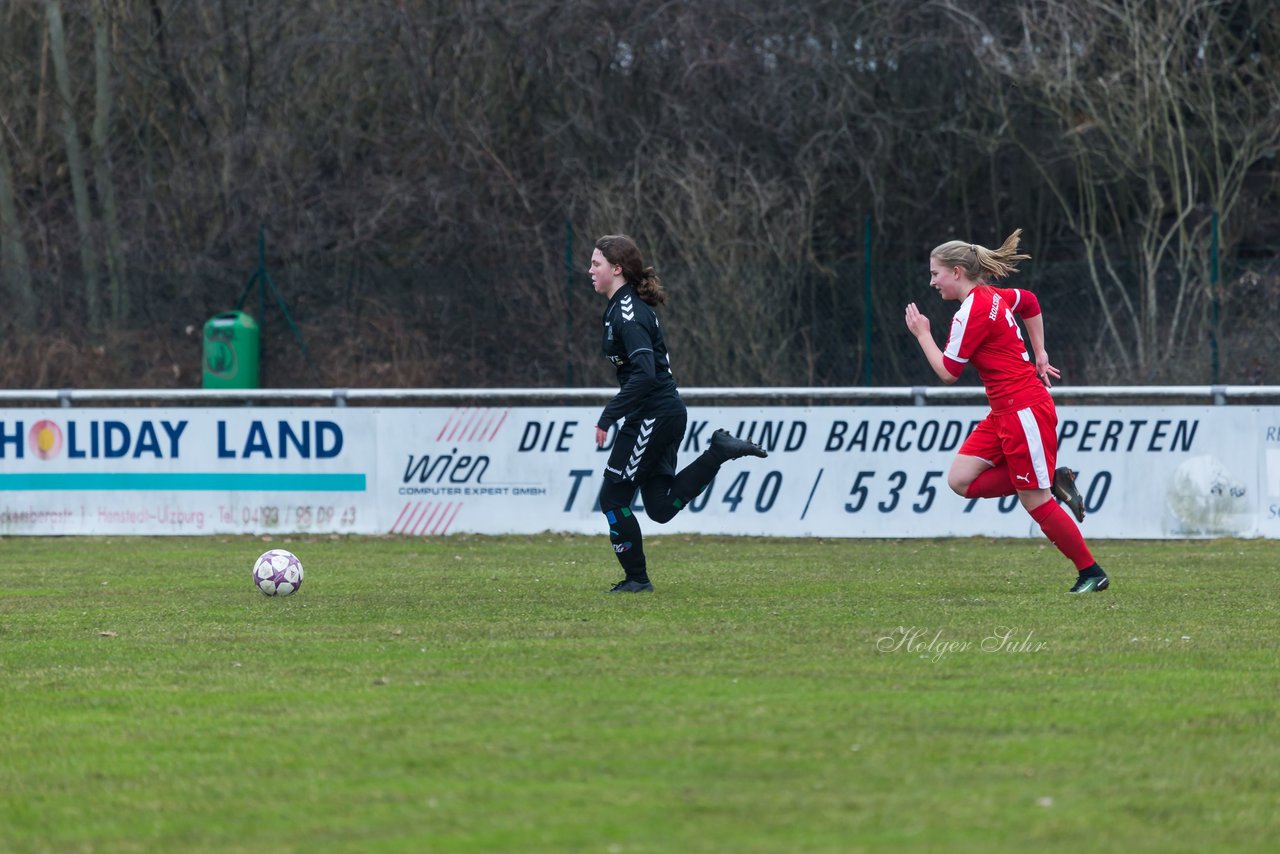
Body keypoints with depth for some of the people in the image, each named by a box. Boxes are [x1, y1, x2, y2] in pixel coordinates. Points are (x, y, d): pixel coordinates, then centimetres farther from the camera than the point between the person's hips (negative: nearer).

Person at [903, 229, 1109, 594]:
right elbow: (1029, 302, 31)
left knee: (1035, 501, -4)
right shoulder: (992, 296, 11)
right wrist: (1039, 353, 29)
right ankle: (1055, 482, 6)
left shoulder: (973, 311, -17)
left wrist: (922, 334, 0)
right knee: (960, 479, 1)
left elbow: (947, 371, -14)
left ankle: (1091, 573, 6)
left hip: (1024, 410, -10)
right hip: (1005, 413, 10)